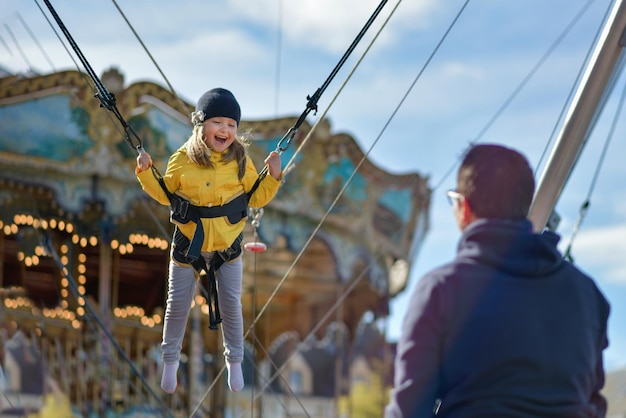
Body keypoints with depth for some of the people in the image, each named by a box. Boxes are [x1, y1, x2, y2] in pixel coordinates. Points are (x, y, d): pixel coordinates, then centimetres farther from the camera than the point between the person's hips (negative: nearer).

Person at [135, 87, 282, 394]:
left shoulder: (241, 161, -8)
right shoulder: (182, 160, -9)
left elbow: (256, 197, 2)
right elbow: (165, 195, 3)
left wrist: (273, 177, -12)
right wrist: (145, 173, -9)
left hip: (228, 247, 0)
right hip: (187, 245, 0)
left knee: (231, 306, 8)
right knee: (177, 305, 10)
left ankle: (234, 362, 29)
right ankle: (170, 360, 30)